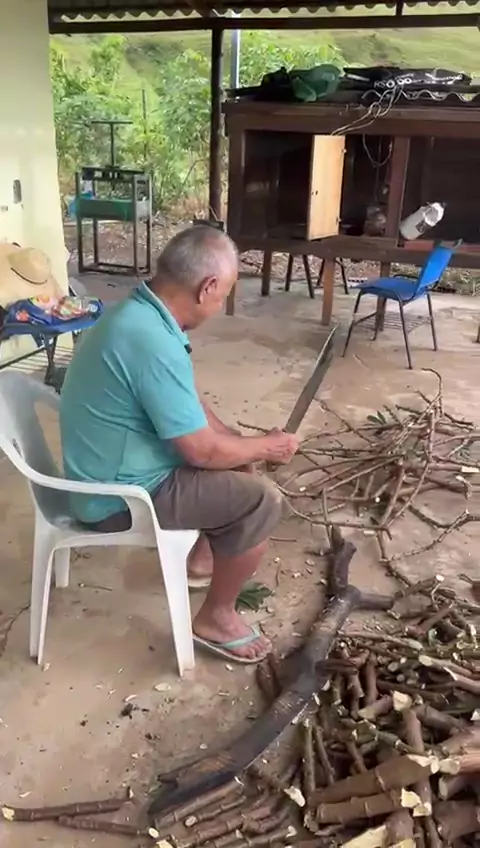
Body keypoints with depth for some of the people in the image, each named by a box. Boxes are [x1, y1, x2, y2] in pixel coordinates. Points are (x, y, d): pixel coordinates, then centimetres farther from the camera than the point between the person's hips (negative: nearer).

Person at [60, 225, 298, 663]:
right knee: (261, 500, -13)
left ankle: (203, 558, 36)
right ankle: (216, 617, 6)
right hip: (119, 495, -10)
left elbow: (189, 403, 13)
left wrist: (245, 444, 5)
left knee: (238, 464, 21)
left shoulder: (137, 312, 2)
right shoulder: (153, 343, -31)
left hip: (114, 468, 10)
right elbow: (201, 450, -24)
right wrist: (267, 447, -7)